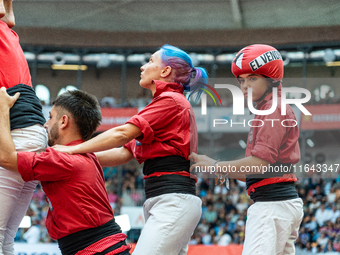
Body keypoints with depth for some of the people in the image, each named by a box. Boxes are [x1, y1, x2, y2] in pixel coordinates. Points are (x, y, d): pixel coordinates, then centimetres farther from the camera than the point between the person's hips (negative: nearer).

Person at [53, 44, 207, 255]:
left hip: (173, 201, -10)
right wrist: (78, 156, 10)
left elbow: (122, 134, -13)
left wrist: (74, 149, -8)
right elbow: (124, 153, 20)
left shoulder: (171, 100, -4)